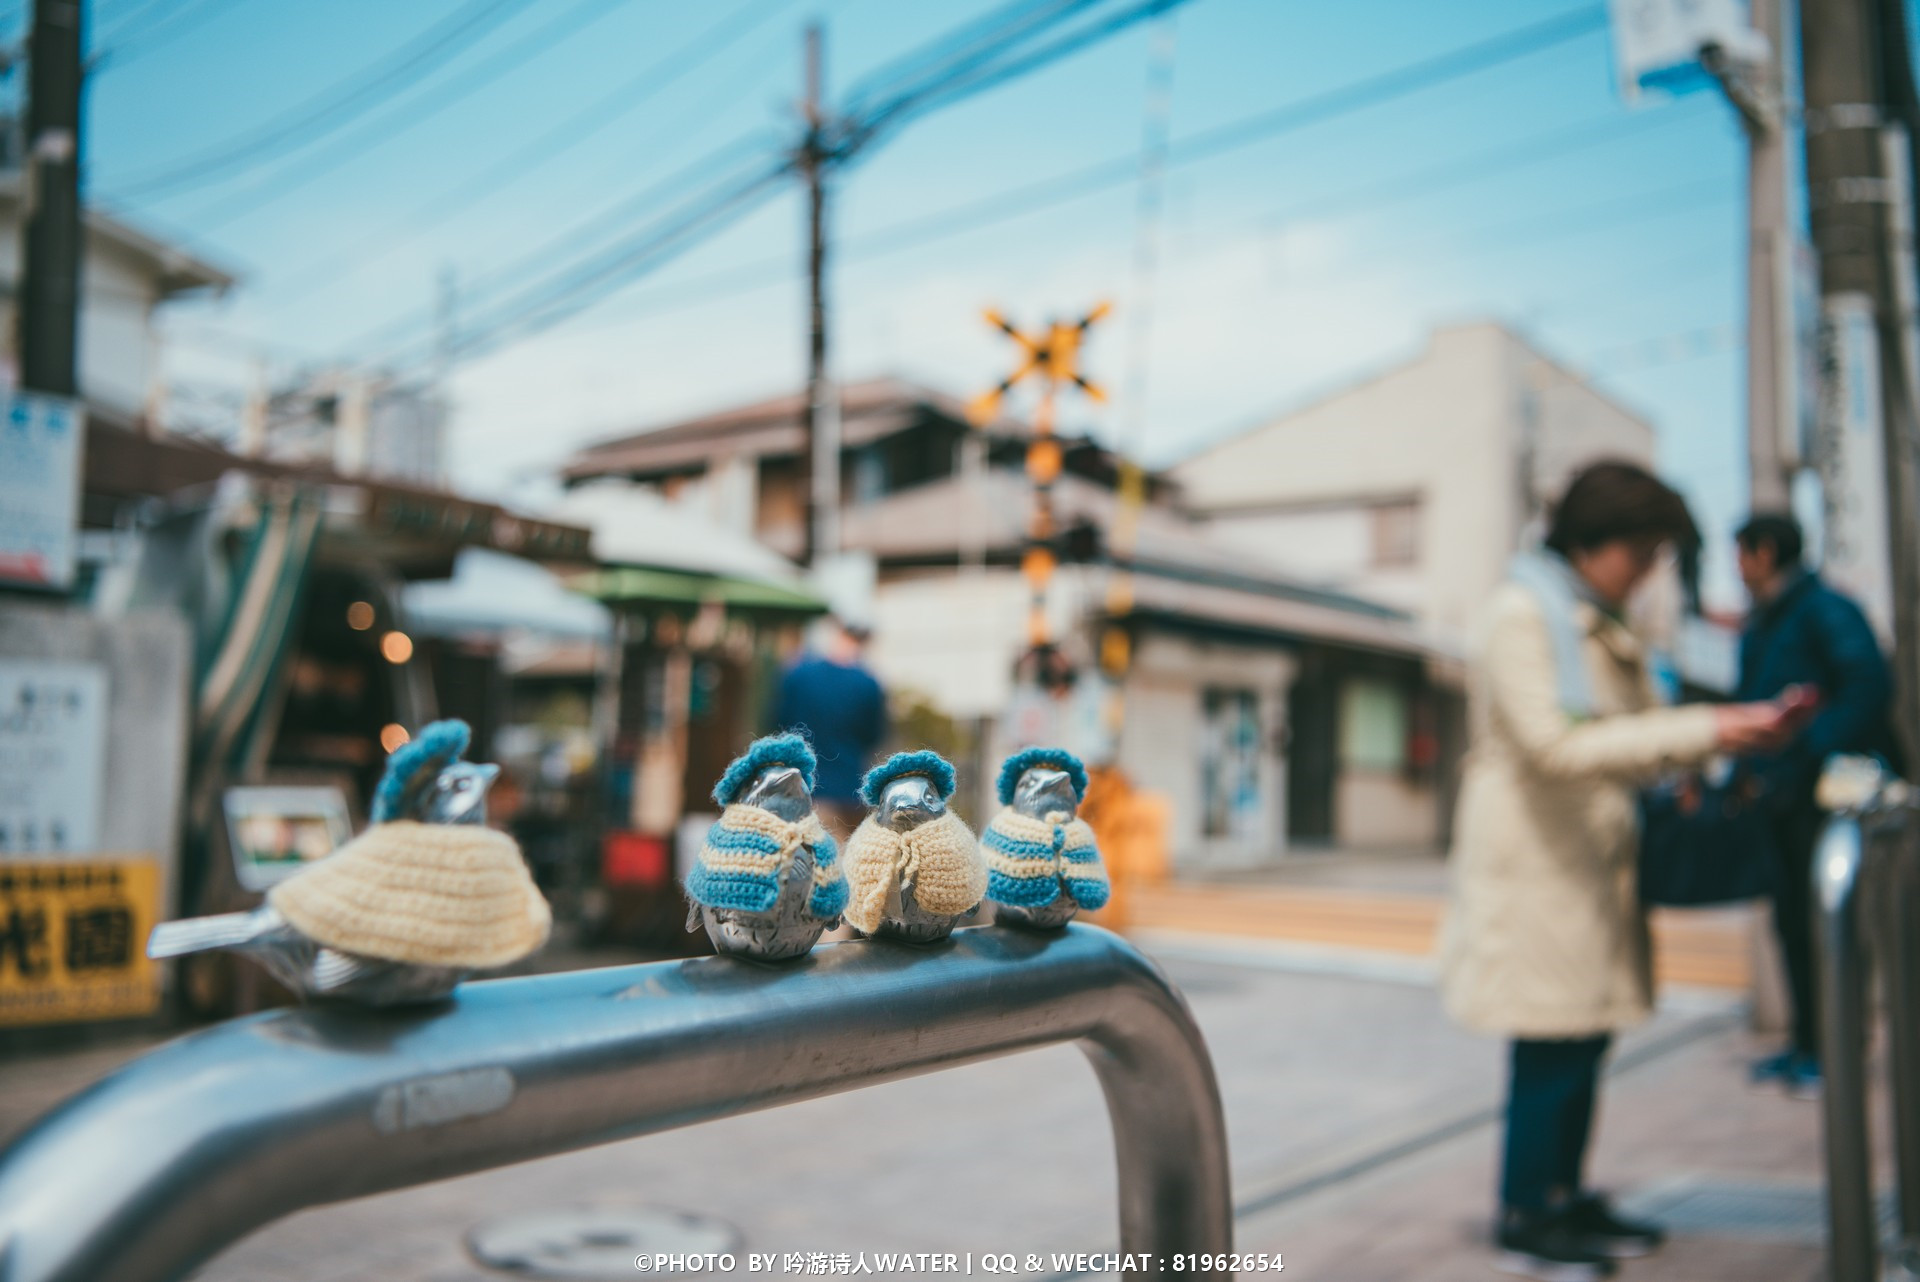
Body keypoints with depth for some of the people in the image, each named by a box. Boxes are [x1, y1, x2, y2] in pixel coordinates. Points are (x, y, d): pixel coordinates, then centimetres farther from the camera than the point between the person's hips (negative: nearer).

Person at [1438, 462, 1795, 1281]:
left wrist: (1735, 728, 0)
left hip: (1595, 864, 8)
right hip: (1536, 867, -8)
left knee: (1586, 1040, 12)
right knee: (1550, 1047, -3)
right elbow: (1556, 747, -21)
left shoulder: (1605, 628, 16)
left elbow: (1629, 738, 15)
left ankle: (1565, 1199, 25)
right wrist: (1703, 731, -21)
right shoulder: (1521, 615, -12)